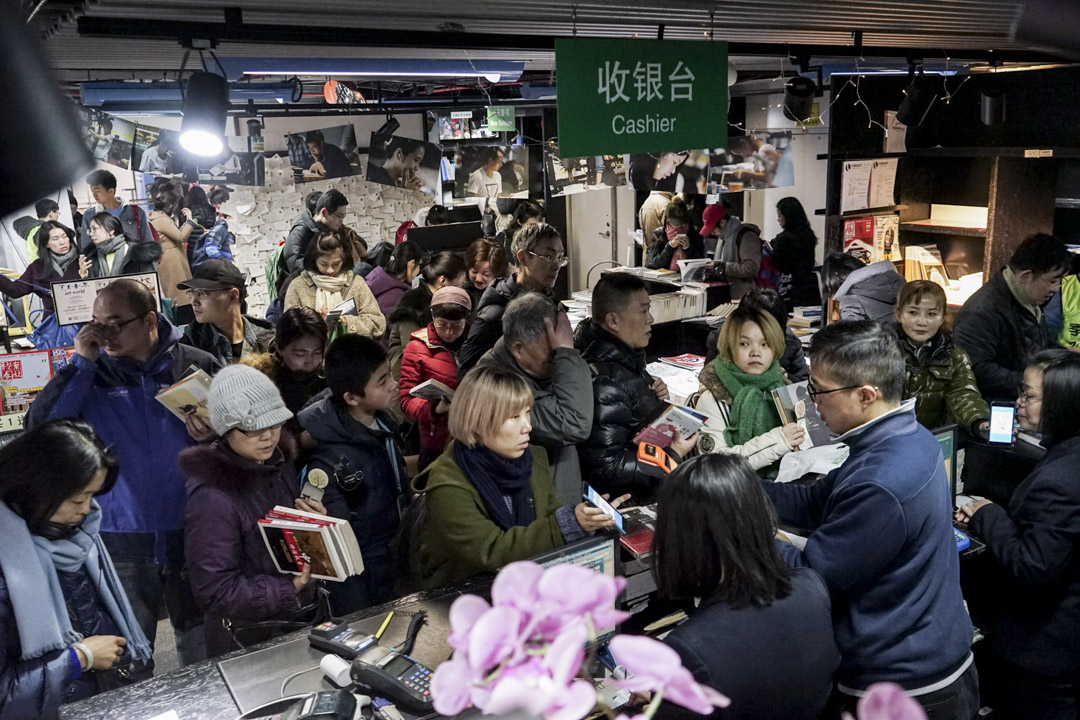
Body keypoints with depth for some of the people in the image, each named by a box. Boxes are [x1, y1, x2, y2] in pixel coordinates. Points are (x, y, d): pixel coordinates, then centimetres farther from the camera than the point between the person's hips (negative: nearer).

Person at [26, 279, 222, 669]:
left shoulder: (197, 366, -1)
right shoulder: (92, 374, 1)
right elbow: (41, 426, -11)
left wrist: (213, 433, -16)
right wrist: (80, 363, -13)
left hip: (192, 533, 0)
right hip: (122, 539, 0)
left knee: (203, 648, 15)